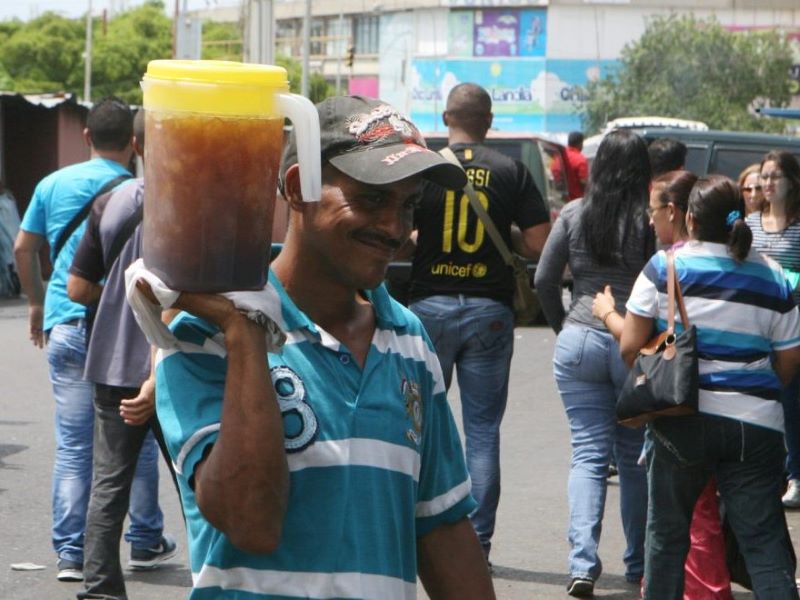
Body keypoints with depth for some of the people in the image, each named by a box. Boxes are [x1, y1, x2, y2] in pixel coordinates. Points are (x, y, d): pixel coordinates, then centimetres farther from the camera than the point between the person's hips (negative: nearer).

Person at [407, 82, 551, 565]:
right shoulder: (511, 172, -1)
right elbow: (540, 245, -5)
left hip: (431, 305, 0)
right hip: (490, 310, 1)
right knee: (483, 431, 5)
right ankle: (478, 541, 4)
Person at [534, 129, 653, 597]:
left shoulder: (575, 214, 0)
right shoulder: (653, 220, -8)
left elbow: (545, 281, 5)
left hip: (579, 341, 1)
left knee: (588, 453, 4)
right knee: (636, 457, 11)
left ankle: (583, 562, -12)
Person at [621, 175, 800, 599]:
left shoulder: (665, 267, -3)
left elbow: (630, 347, -4)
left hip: (684, 420, -1)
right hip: (756, 422, 1)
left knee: (666, 532, 14)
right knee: (765, 544, 0)